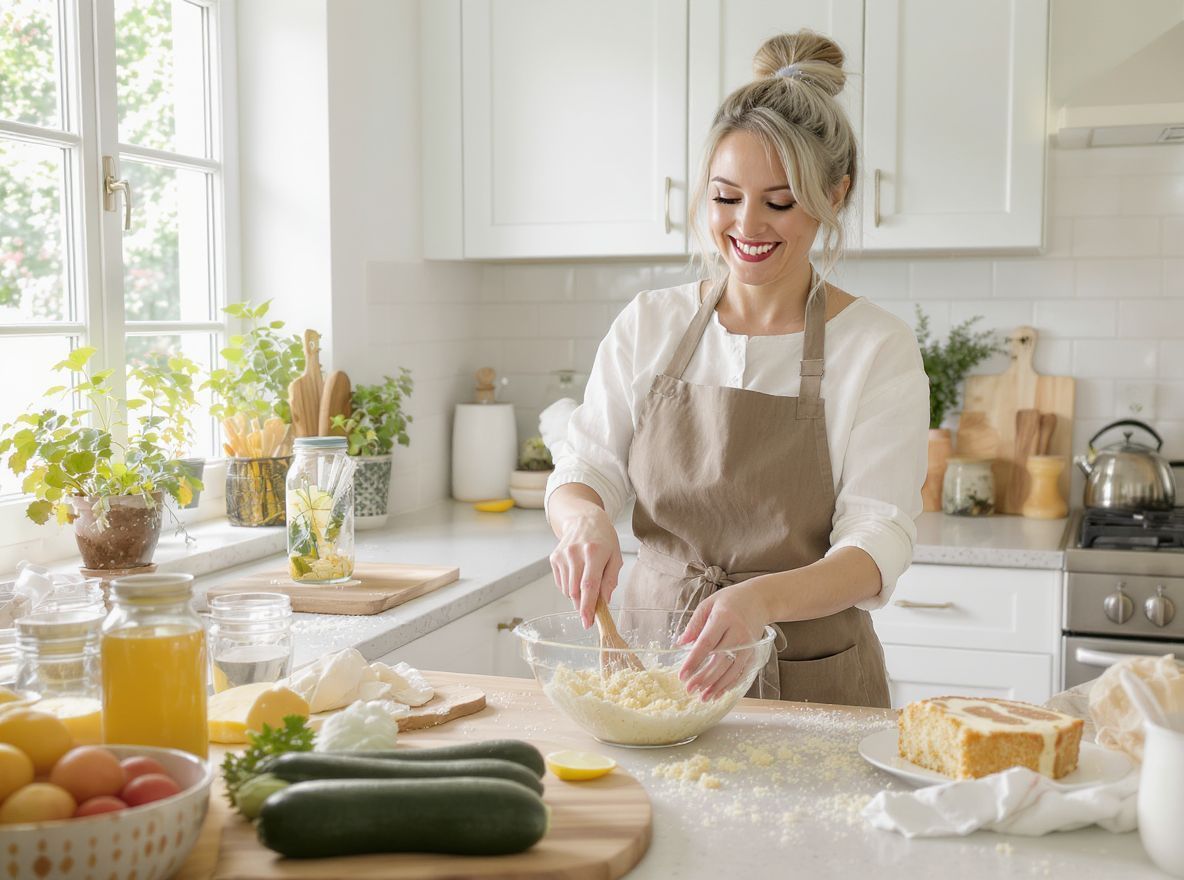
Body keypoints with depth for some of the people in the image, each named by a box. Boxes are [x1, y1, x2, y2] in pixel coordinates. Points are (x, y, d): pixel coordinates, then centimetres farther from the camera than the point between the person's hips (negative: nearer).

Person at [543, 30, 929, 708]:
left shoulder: (878, 348, -6)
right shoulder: (650, 325, 4)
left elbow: (877, 547, -14)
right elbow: (584, 469, 4)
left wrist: (761, 601, -33)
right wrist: (585, 519, -21)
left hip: (811, 688, -2)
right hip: (655, 663, 3)